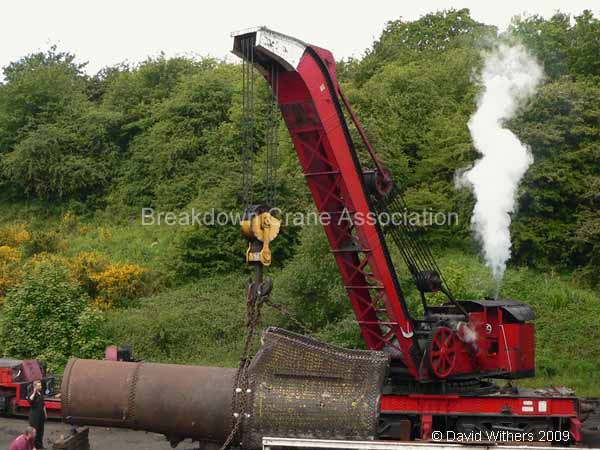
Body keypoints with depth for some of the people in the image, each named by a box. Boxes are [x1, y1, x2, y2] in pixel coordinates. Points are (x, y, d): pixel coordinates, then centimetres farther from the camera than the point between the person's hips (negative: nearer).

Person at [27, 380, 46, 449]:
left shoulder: (41, 393, 10)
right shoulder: (32, 393, -11)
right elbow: (30, 401, -32)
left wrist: (45, 413, 20)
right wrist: (34, 392, -29)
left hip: (41, 414, 7)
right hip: (34, 415, -7)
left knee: (41, 430, 13)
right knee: (34, 430, -5)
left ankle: (40, 445, 23)